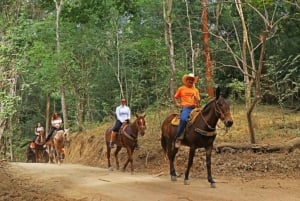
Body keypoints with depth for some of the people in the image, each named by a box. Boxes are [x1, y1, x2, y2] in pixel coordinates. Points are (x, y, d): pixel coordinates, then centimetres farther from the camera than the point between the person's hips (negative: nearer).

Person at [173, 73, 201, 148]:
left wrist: (196, 98, -5)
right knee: (183, 119, -34)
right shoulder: (181, 89, 12)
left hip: (194, 107, 4)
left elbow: (198, 101, 15)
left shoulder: (195, 90, 18)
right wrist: (177, 104, 2)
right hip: (185, 108, -4)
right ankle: (178, 138, -27)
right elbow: (175, 97, 19)